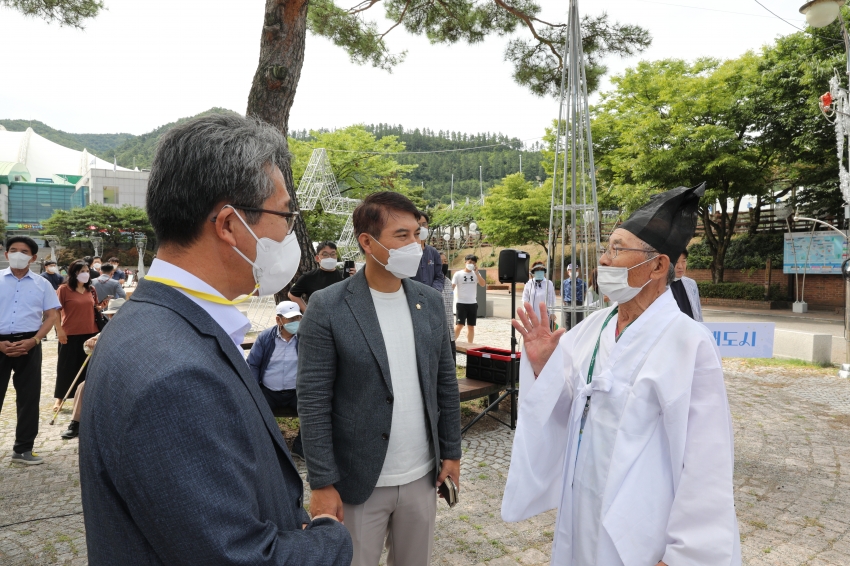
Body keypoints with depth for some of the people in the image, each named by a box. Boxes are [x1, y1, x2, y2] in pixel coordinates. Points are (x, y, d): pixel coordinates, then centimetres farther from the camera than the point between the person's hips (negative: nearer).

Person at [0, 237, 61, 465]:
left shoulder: (42, 284, 6)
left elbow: (52, 316, 5)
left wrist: (33, 341, -9)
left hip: (29, 345, 1)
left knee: (29, 398, 6)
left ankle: (23, 449, 18)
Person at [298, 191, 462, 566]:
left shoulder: (430, 301, 1)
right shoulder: (328, 308, -13)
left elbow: (445, 383, 8)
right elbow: (313, 403, -11)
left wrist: (452, 451, 9)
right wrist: (322, 483, -10)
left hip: (422, 477, 4)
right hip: (358, 481, -4)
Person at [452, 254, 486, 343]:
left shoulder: (476, 274, 7)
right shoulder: (458, 274, -3)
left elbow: (483, 284, -6)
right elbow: (451, 287, -6)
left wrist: (476, 272, -12)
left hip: (473, 304, 4)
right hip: (461, 303, -4)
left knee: (471, 326, 8)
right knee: (459, 325, -9)